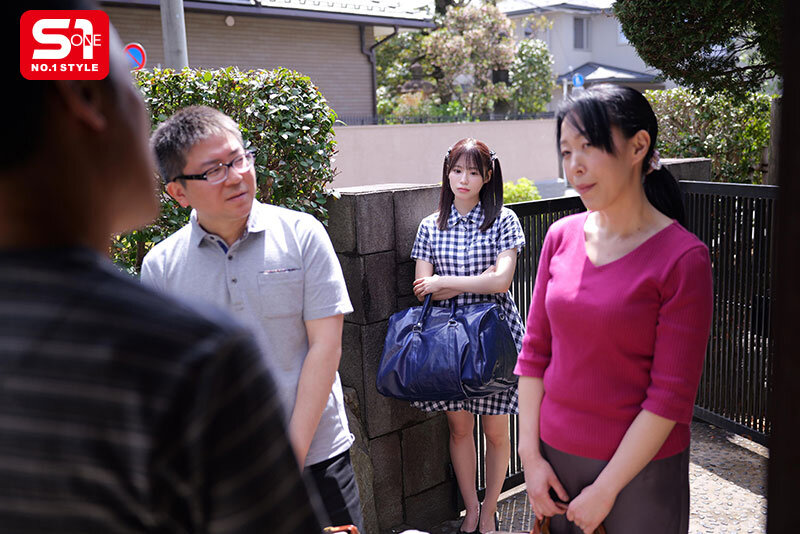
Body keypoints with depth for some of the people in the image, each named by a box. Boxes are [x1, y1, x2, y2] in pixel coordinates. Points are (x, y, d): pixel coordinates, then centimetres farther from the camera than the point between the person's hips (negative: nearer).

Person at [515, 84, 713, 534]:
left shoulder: (683, 258, -15)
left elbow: (671, 396, -15)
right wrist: (531, 455, -1)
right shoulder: (562, 236, -2)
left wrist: (605, 489, -13)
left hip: (640, 469, -4)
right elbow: (535, 352, 1)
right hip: (554, 453, 4)